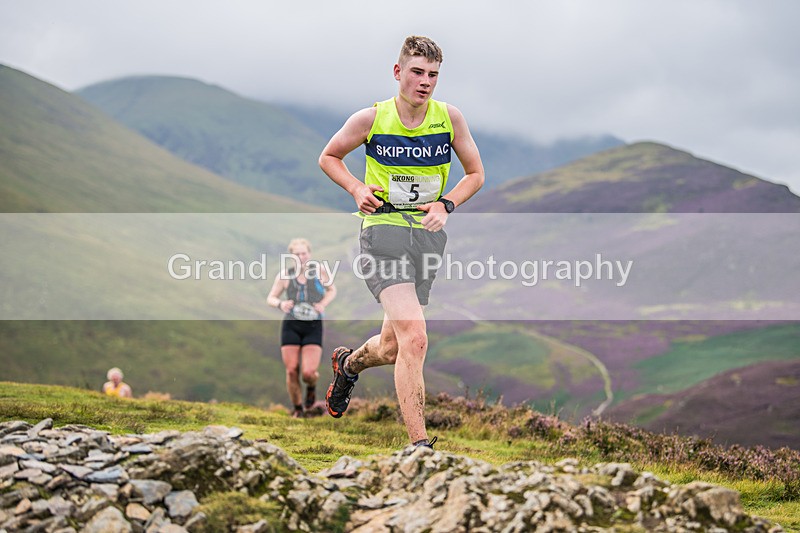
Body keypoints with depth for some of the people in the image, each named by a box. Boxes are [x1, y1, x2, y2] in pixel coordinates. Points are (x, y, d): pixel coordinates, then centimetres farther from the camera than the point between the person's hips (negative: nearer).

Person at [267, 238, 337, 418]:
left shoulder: (319, 272, -3)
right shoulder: (284, 276, -3)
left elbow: (332, 290, 14)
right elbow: (271, 298, 6)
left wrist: (323, 304, -6)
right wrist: (280, 304, -17)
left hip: (313, 327, -1)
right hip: (291, 326, 1)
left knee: (309, 372, -14)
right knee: (291, 371, -3)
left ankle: (311, 387, 25)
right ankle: (298, 408, 20)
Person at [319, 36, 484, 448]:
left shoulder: (450, 118, 1)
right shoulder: (371, 119, -5)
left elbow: (475, 173, 12)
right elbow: (328, 157, 11)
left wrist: (446, 205, -5)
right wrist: (358, 189, -7)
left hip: (429, 235, 4)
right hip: (383, 231, -4)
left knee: (391, 349, 12)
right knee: (414, 337, -23)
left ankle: (348, 363, 49)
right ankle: (419, 444, -19)